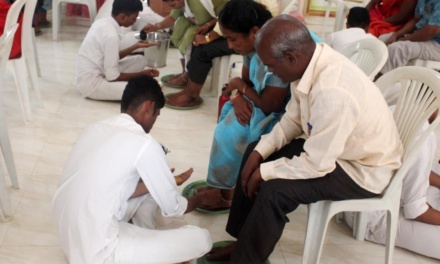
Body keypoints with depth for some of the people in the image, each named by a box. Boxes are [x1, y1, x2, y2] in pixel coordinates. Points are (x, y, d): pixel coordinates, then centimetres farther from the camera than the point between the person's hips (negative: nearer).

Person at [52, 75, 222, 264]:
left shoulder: (95, 129, 5)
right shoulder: (144, 144, -17)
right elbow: (173, 209, -4)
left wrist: (166, 182, 20)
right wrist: (202, 198, 16)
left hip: (71, 237, 8)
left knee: (151, 184, 20)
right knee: (201, 240, -5)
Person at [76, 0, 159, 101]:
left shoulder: (102, 23, 3)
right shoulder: (111, 35, -23)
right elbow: (112, 77, -20)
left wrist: (136, 46, 13)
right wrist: (142, 74, -9)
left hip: (92, 75, 9)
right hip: (91, 84, -9)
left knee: (140, 60, 11)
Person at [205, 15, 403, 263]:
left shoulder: (333, 93, -37)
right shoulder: (311, 59, -11)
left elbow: (316, 165, -29)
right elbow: (293, 119, 3)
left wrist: (265, 171, -16)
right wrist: (259, 152, -7)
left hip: (363, 169, -9)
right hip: (327, 144, 9)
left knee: (275, 190, -24)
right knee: (255, 153, 6)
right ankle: (244, 241, 17)